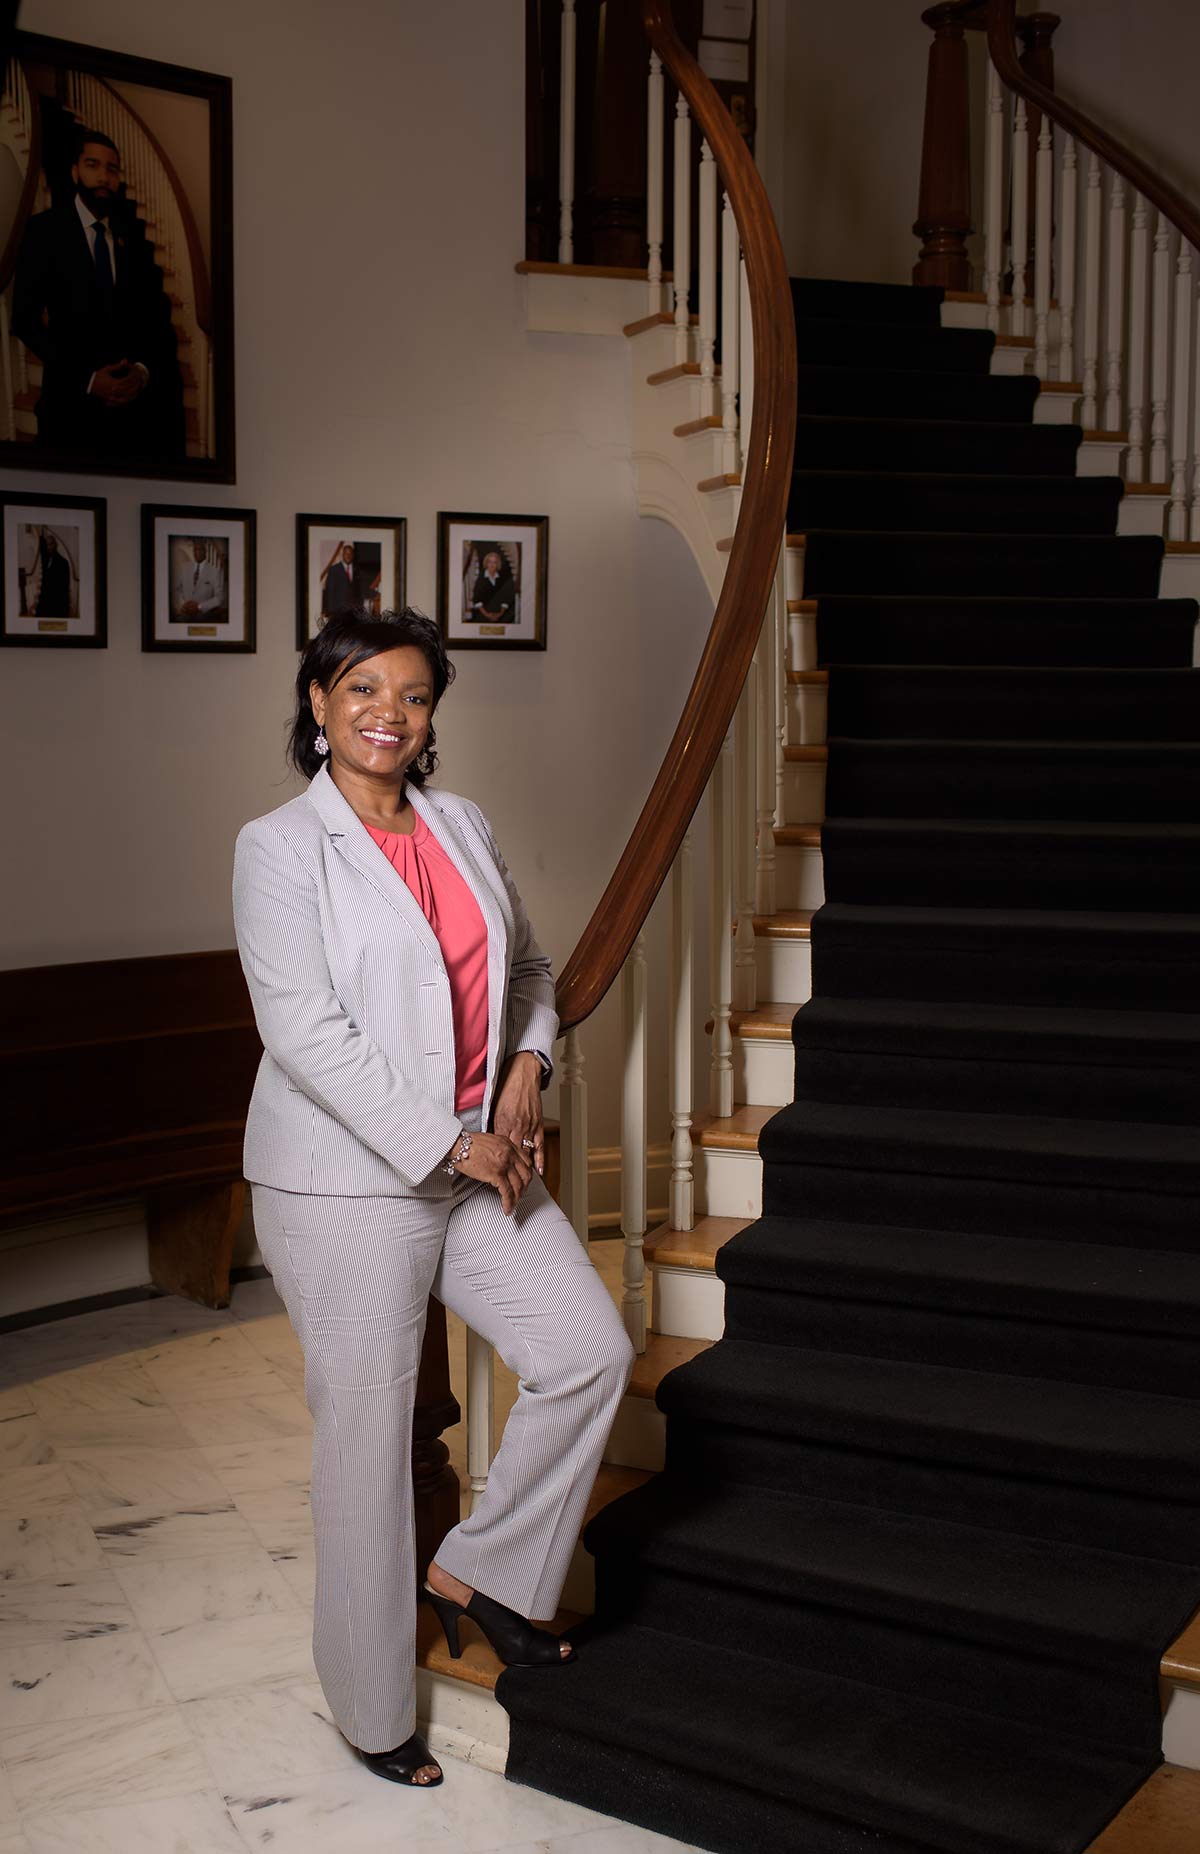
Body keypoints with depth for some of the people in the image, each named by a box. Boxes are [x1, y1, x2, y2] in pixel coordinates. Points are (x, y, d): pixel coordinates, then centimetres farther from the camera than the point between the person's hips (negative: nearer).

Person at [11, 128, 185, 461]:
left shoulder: (133, 234, 11)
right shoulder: (45, 229, 1)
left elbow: (156, 311, 8)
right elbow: (25, 317, -5)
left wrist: (144, 369, -12)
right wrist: (86, 379, -15)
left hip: (136, 398, 2)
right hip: (72, 398, -2)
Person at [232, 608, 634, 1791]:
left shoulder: (465, 829, 8)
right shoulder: (280, 848, -11)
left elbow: (529, 968, 19)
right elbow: (305, 1030, -18)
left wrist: (528, 1067, -1)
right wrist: (449, 1146, -18)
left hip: (481, 1164, 6)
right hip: (347, 1184, -6)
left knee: (590, 1351, -1)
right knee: (367, 1441, 4)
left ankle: (476, 1574, 21)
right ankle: (372, 1712, 24)